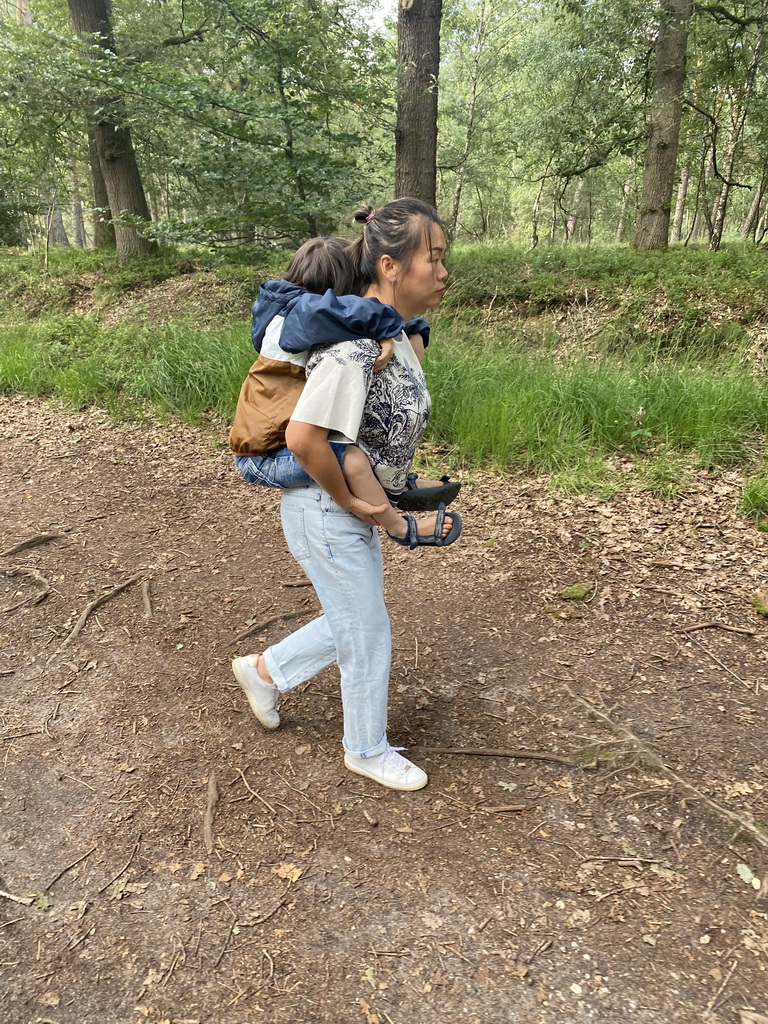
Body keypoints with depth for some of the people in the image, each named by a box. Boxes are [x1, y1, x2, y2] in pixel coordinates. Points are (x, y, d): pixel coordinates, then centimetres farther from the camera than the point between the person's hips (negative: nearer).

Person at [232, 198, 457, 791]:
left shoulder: (395, 333, 3)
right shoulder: (356, 343, -28)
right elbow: (304, 436, -32)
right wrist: (348, 498, -18)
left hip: (355, 510, 9)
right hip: (325, 513, -9)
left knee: (354, 623, 23)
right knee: (368, 637, 9)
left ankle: (265, 671, 44)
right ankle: (368, 751, 35)